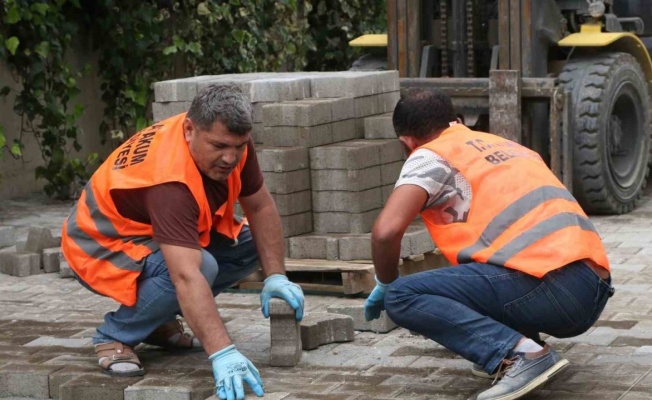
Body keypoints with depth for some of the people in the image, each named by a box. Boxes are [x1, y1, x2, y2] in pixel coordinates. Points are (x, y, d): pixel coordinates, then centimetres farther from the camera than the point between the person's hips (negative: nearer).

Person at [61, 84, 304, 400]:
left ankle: (159, 322, 7)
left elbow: (260, 208, -3)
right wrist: (222, 353, -53)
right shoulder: (170, 179, -39)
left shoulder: (231, 141, -16)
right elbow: (186, 277, -47)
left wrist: (276, 276, -12)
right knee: (200, 266, -33)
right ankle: (115, 335, -10)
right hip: (104, 242, -8)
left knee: (249, 244, -7)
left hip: (156, 233, 8)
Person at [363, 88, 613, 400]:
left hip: (549, 287, -8)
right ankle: (529, 346, 13)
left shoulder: (430, 156, 6)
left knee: (401, 297, -4)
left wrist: (385, 286, 12)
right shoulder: (508, 146, 29)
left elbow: (386, 231, -9)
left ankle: (518, 354, -16)